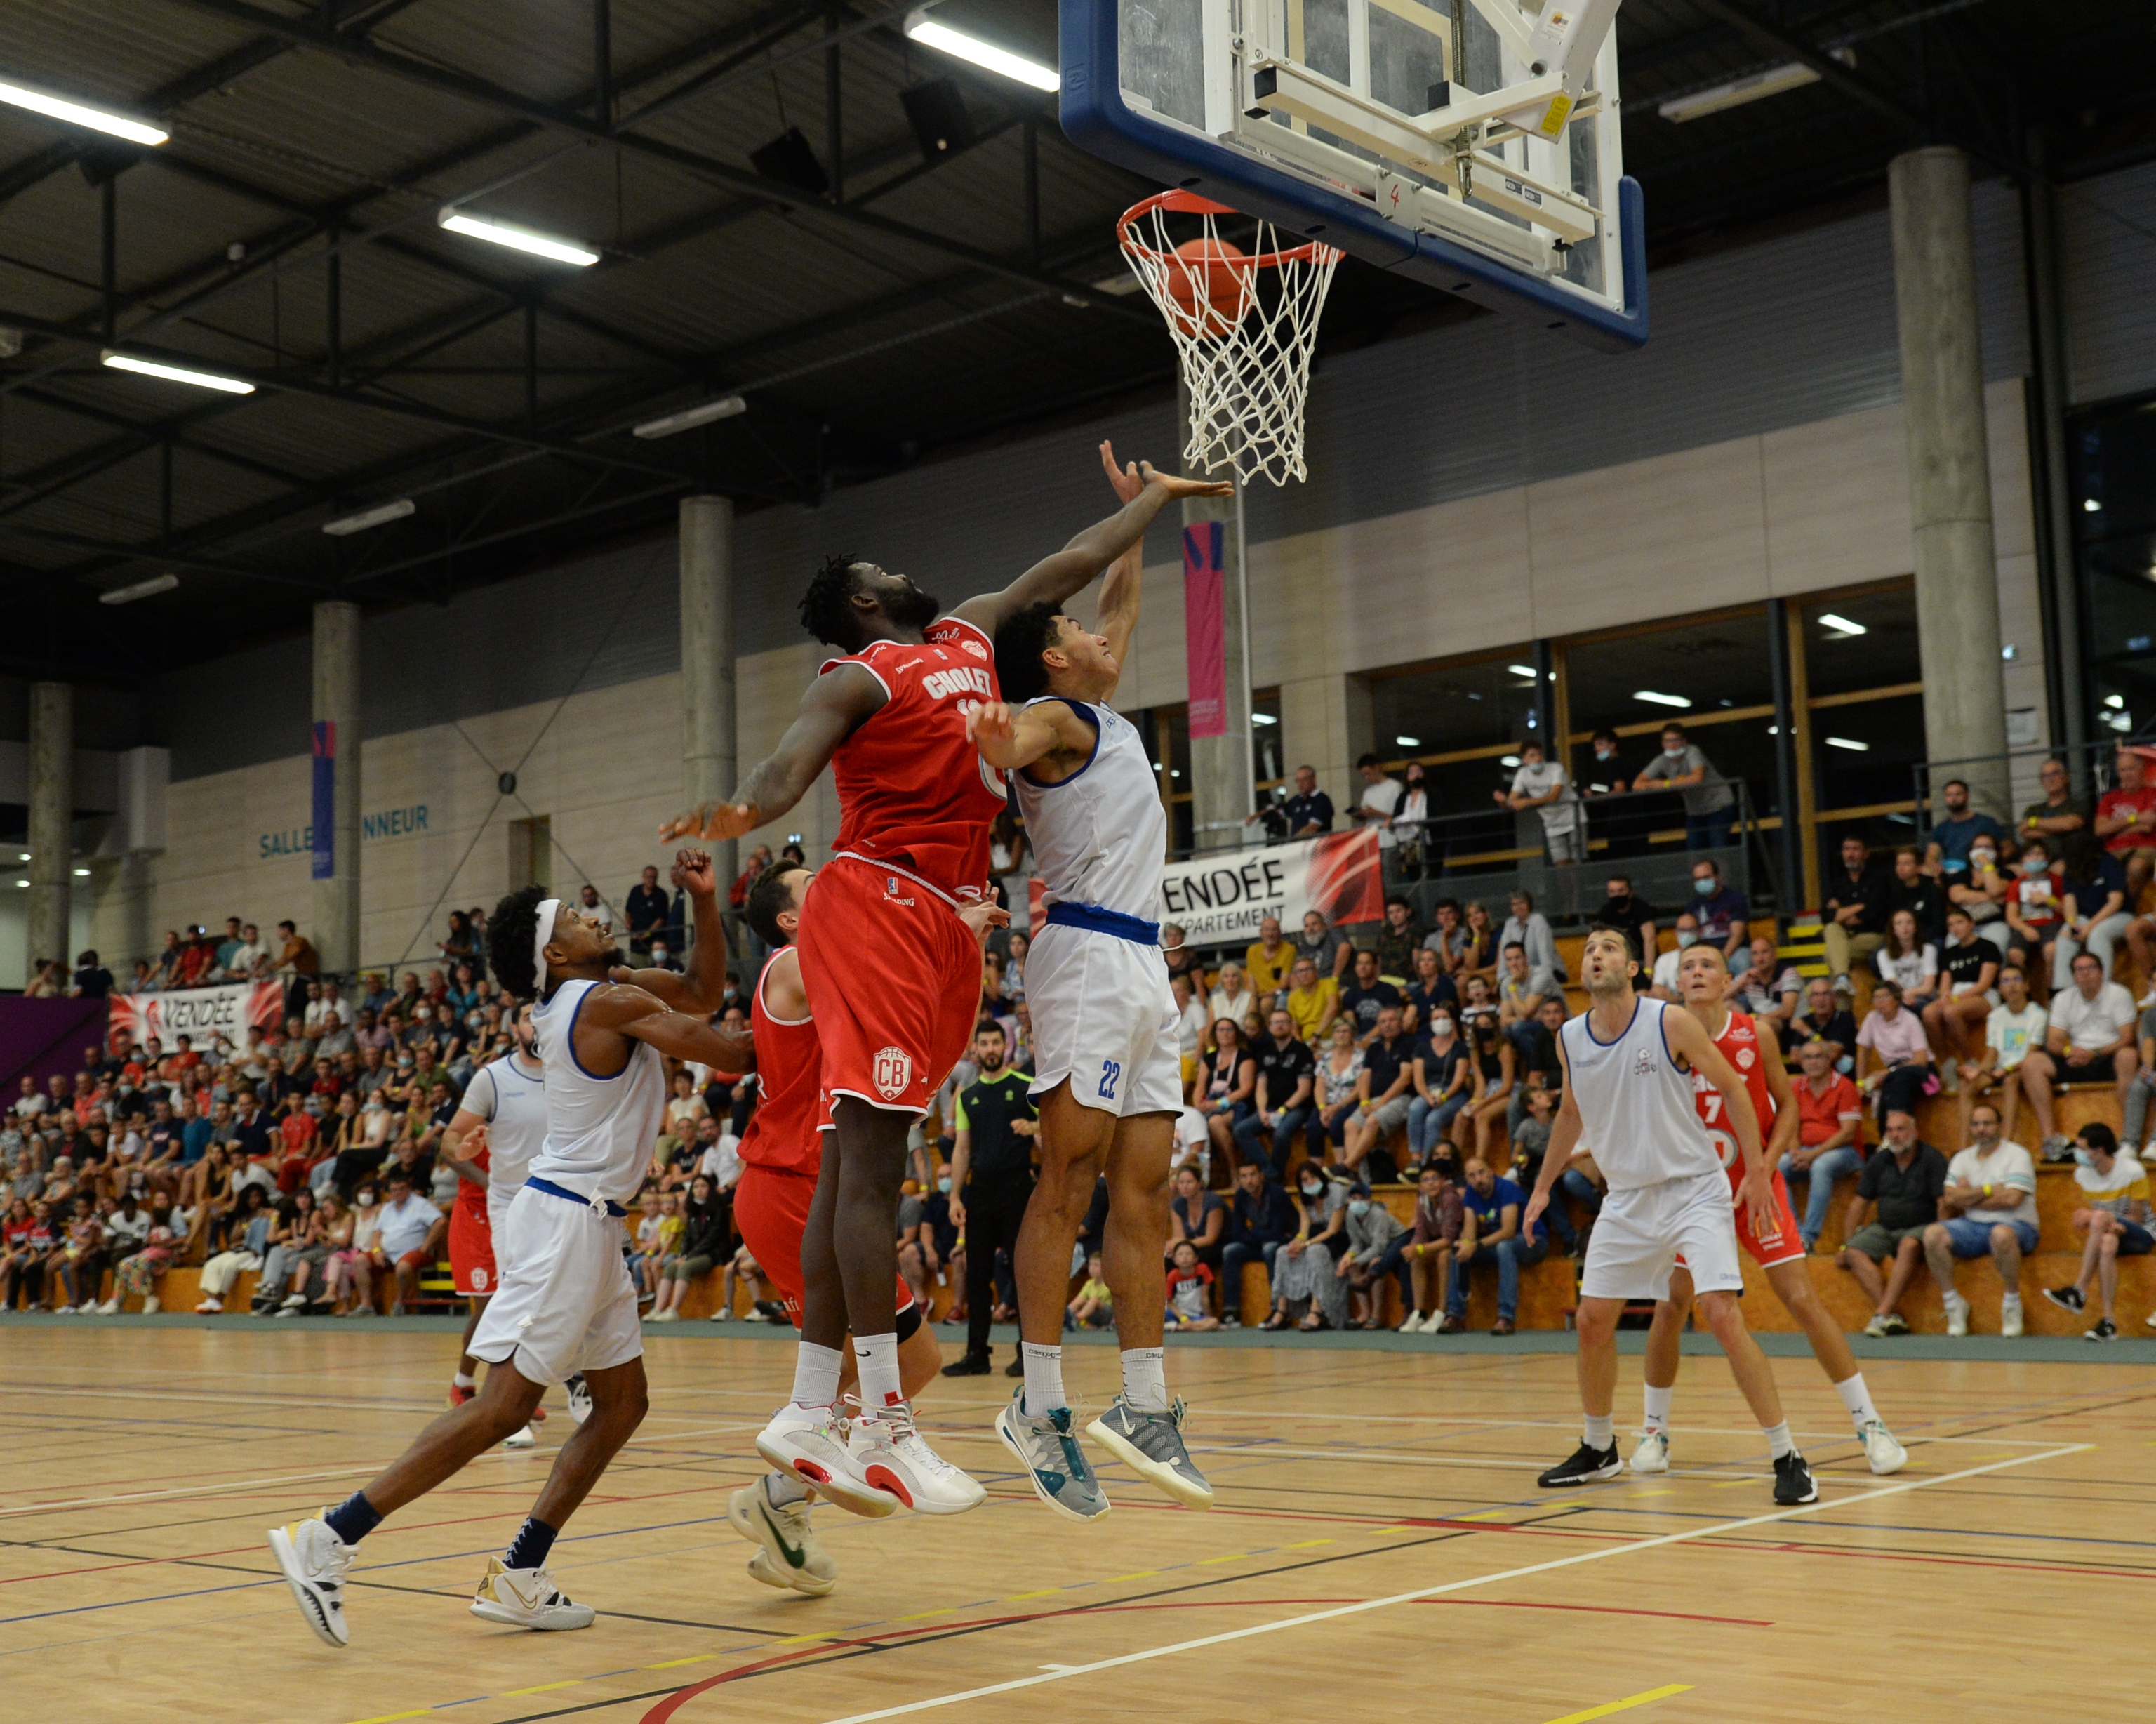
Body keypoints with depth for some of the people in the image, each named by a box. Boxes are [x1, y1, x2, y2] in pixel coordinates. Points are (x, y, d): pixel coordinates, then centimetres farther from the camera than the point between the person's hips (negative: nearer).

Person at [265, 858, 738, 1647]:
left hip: (590, 1220, 10)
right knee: (503, 1406, -13)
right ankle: (327, 1540, -13)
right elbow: (720, 1050, -14)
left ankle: (518, 1578, 10)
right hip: (569, 1218, -10)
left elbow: (704, 991, 21)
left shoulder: (613, 989, 13)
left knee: (622, 1404, 11)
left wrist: (705, 902, 9)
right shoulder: (615, 1002, -13)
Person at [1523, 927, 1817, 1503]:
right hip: (1626, 1199, 5)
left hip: (1693, 1189, -5)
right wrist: (1543, 1186, 20)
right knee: (1593, 1320, 5)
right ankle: (1598, 1450, 26)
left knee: (1723, 1316, -17)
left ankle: (1787, 1458, -7)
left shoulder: (1671, 1023, -14)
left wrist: (1756, 1170, -8)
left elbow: (1732, 1086, -4)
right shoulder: (1570, 1039, 0)